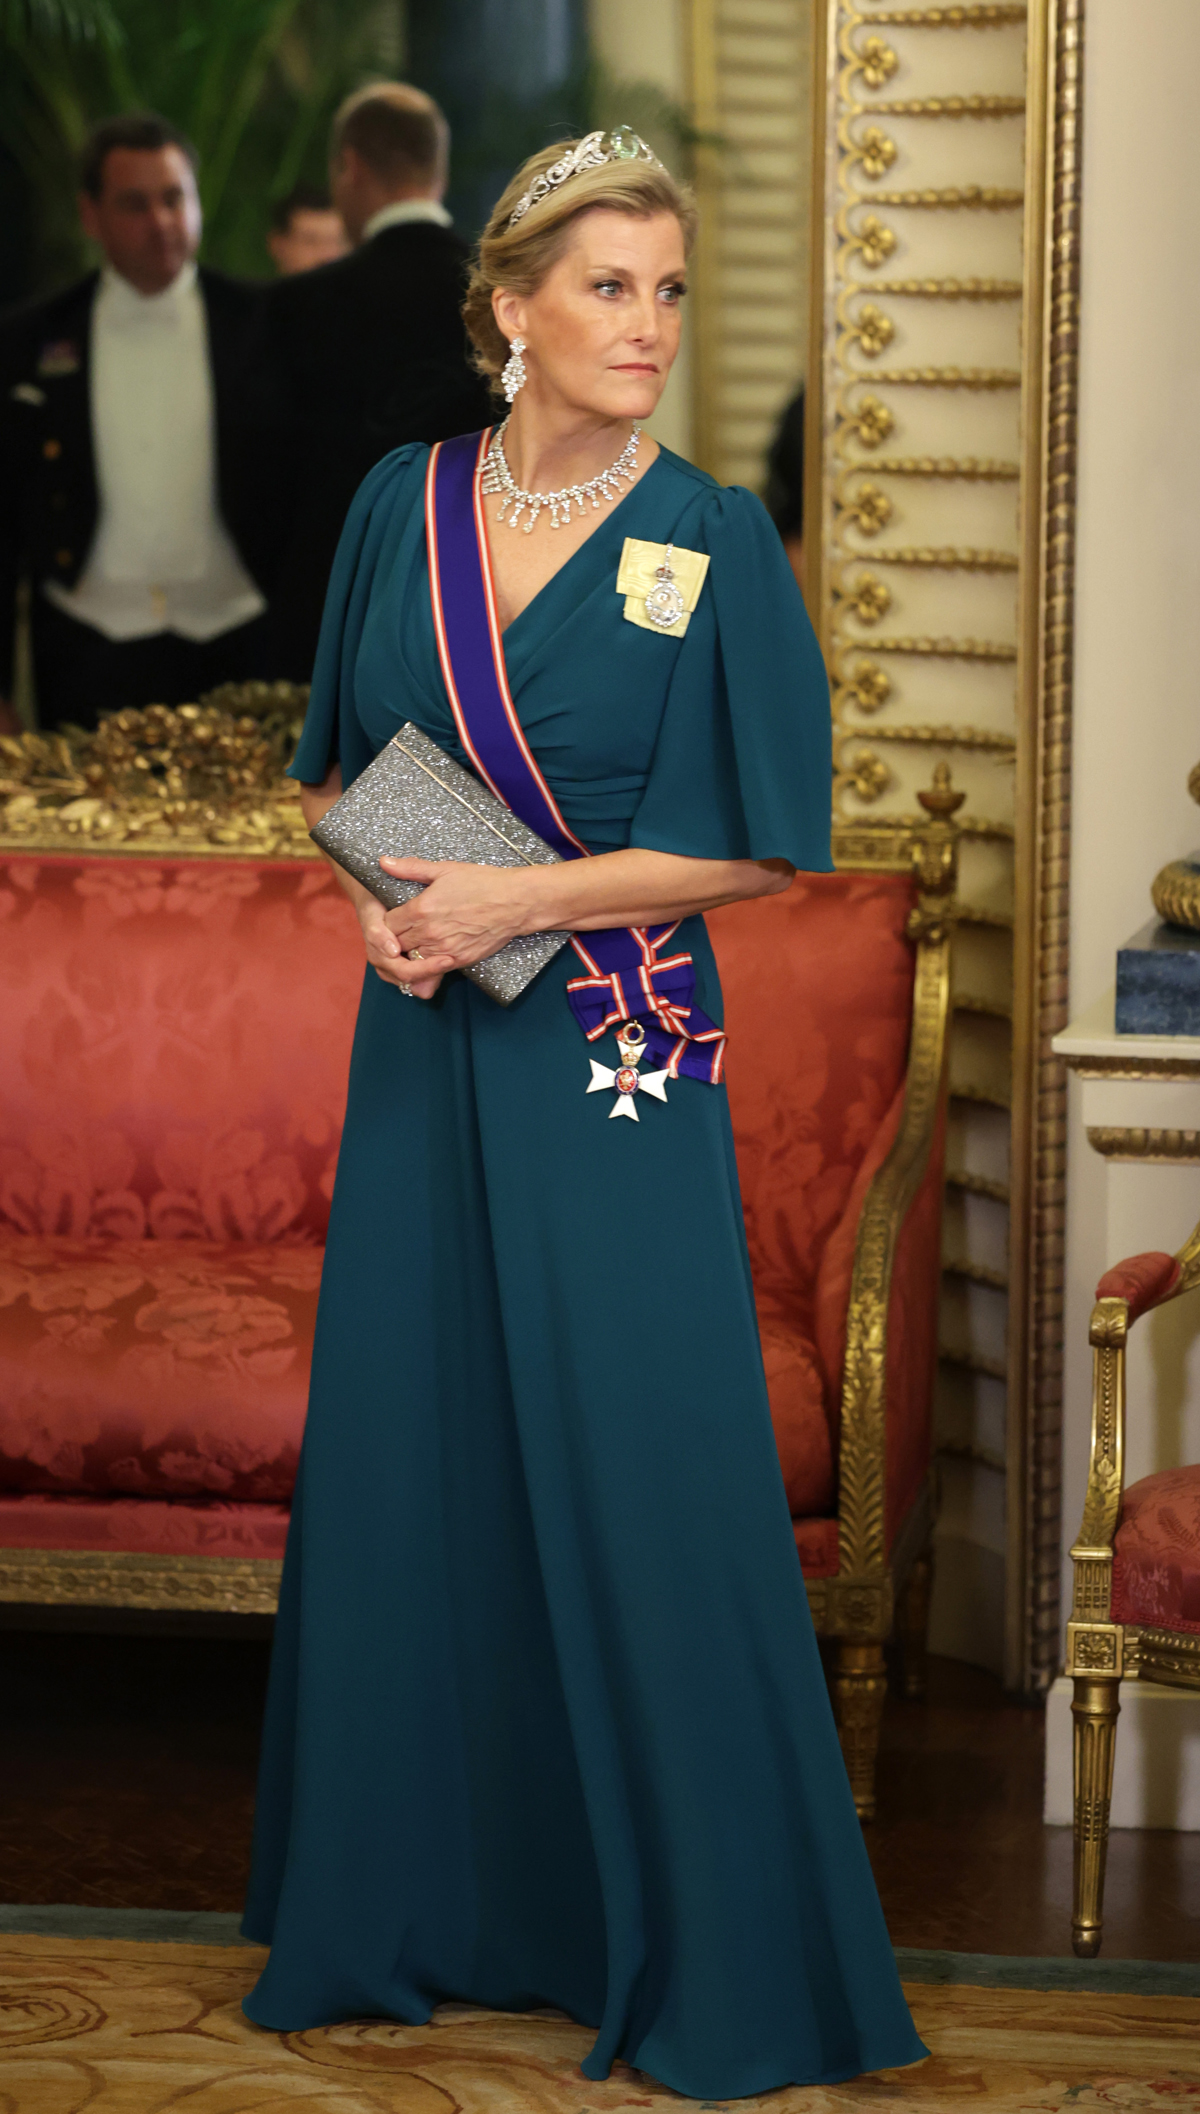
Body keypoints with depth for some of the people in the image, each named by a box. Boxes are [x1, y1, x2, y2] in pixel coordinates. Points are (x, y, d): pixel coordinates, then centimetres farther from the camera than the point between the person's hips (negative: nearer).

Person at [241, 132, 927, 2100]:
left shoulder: (714, 541, -6)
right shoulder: (405, 503, 5)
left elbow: (759, 842, -7)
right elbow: (338, 763, 14)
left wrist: (520, 899, -13)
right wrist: (378, 891, -6)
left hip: (616, 1063, -4)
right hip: (427, 1050, 4)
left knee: (642, 1487, -2)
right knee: (409, 1462, 9)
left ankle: (706, 1955, 9)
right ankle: (417, 1905, 24)